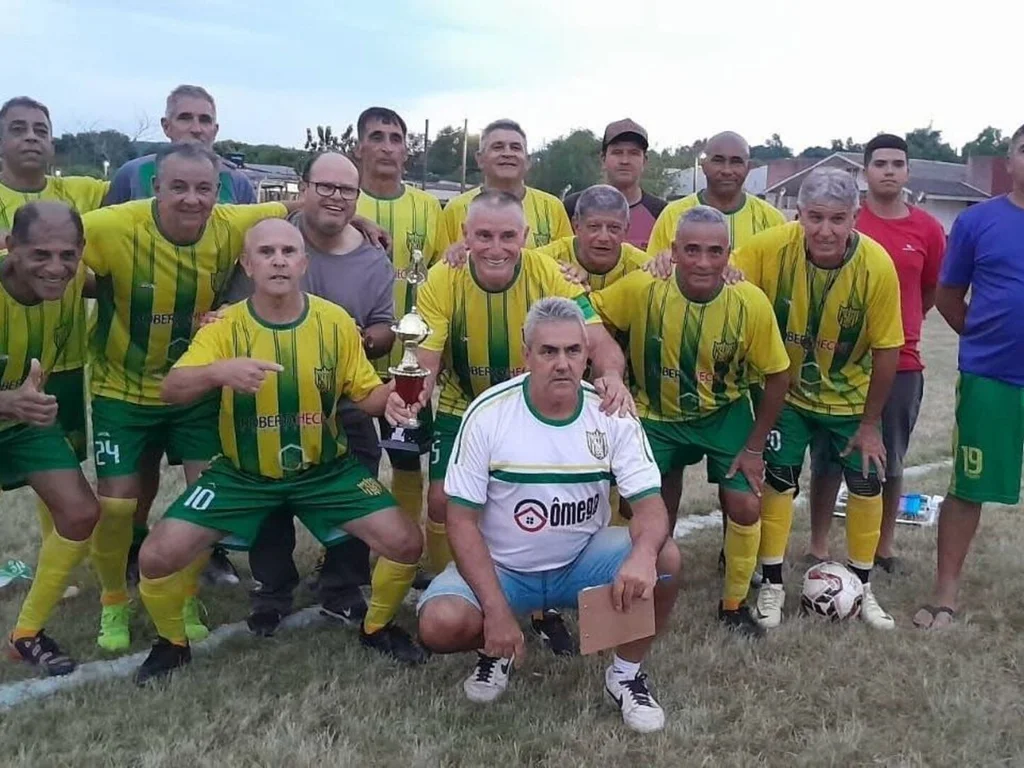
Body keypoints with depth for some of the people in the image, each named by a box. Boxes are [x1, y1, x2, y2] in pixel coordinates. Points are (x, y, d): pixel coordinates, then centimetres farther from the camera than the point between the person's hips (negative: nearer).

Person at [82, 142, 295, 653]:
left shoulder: (232, 226, -15)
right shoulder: (113, 228, -25)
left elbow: (291, 210, 1)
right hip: (123, 389, -2)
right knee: (116, 502, -3)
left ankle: (186, 596, 28)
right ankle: (114, 602, 26)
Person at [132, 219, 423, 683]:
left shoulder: (335, 321, -9)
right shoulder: (226, 326, -12)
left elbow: (364, 391, -1)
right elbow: (172, 391, -23)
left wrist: (389, 400, -25)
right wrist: (218, 371, -44)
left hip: (325, 470, 1)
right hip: (242, 473, 0)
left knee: (406, 543, -11)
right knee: (157, 557, -12)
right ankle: (173, 642, 21)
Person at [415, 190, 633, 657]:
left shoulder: (548, 274, -21)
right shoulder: (442, 281, -20)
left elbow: (598, 342, -25)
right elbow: (426, 361, -21)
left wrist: (611, 375, -49)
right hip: (462, 412, 0)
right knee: (443, 499, -14)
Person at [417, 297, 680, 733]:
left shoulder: (612, 415, -11)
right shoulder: (487, 413, -16)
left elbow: (649, 504, -14)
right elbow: (462, 520, -13)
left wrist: (643, 553, -39)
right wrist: (496, 609, -23)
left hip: (583, 561, 2)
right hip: (502, 567, -1)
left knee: (665, 558, -24)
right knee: (440, 624, -29)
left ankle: (625, 673, 2)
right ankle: (494, 650, 10)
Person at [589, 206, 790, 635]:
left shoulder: (751, 303, -23)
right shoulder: (641, 289, -24)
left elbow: (777, 376, -10)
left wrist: (754, 447, -7)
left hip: (726, 415, 0)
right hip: (658, 415, 0)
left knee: (745, 506, -7)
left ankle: (734, 605, 18)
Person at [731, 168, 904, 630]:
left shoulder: (877, 265, -25)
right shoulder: (772, 246, -26)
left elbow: (886, 349, -16)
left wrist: (870, 423, -10)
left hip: (851, 396, 1)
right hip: (787, 392, 0)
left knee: (867, 485, 6)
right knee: (778, 482, 2)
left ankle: (861, 586, 27)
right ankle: (772, 584, 20)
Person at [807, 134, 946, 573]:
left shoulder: (927, 230, 2)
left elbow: (931, 292, 15)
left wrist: (898, 327, 13)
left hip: (902, 364, 2)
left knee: (891, 462, 12)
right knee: (828, 459, 5)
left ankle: (884, 548, 27)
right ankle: (818, 549, 16)